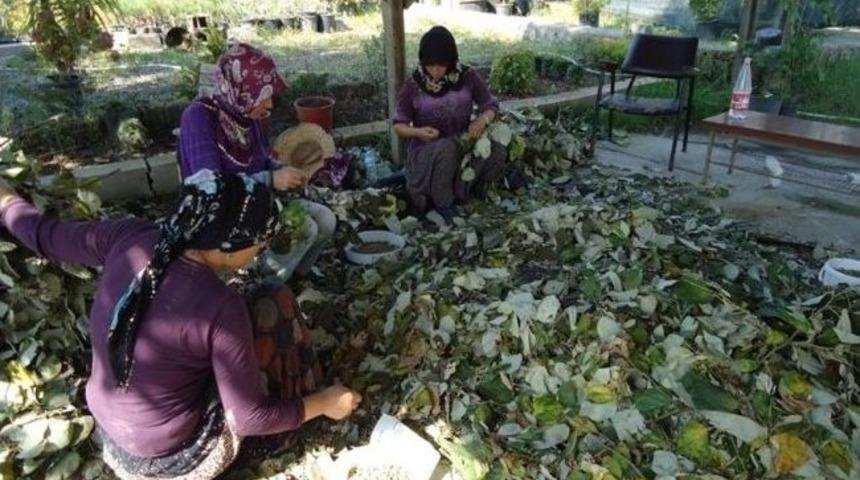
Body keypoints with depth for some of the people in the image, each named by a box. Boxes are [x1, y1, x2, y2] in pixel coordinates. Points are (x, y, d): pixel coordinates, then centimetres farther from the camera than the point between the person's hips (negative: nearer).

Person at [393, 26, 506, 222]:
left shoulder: (468, 77, -7)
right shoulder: (413, 86, -10)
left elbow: (491, 105, 2)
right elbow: (398, 125, -2)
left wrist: (483, 120, -22)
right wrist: (418, 132, -25)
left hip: (463, 146, 2)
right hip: (426, 152, -2)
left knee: (496, 150, -26)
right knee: (447, 147, -37)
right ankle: (442, 203, -14)